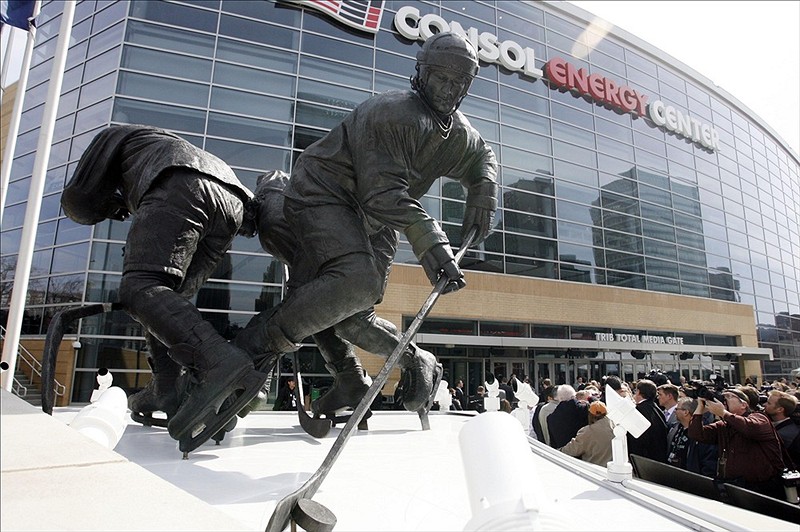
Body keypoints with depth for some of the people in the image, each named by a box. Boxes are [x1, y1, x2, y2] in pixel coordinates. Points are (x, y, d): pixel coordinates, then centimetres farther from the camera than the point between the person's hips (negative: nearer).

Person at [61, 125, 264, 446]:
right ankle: (166, 390, 5)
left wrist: (115, 206, 41)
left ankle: (220, 362, -41)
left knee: (139, 289, -19)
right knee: (169, 295, 15)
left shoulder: (111, 137, 33)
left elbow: (77, 202, 21)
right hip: (232, 201, 7)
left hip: (181, 188, -7)